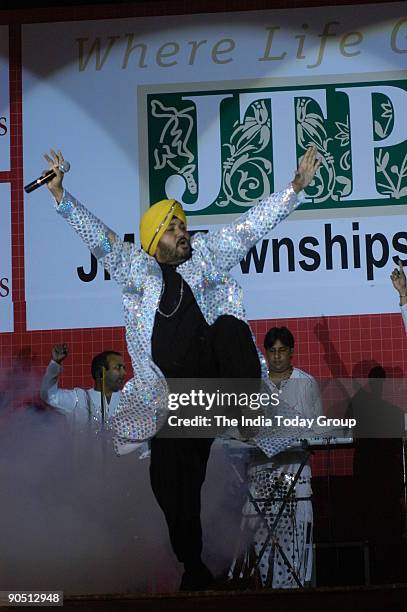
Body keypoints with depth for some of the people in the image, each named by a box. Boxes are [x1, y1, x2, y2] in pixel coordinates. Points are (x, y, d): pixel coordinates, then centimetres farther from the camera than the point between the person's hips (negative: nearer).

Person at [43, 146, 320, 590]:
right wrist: (59, 194, -10)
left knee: (230, 327, -30)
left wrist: (295, 187, -2)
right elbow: (96, 236, 1)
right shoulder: (135, 268, 10)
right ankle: (192, 566, 14)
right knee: (171, 478, 0)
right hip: (170, 400, 1)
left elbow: (253, 225, 6)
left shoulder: (207, 254, 11)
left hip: (216, 374, -1)